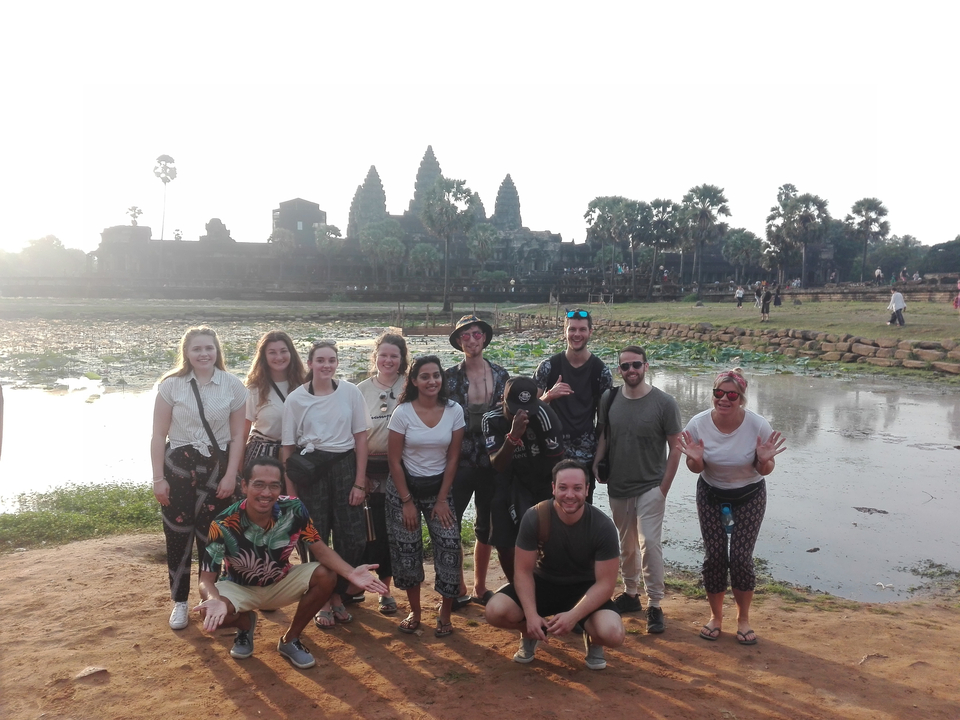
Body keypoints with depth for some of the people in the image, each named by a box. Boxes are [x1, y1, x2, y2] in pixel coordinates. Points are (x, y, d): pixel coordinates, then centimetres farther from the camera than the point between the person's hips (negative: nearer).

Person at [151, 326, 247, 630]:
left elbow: (237, 435, 1)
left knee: (212, 536, 5)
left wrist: (230, 475, -5)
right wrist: (158, 478, -5)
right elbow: (158, 435, -2)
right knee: (178, 536, 5)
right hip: (178, 466, 0)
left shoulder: (233, 385, -4)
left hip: (217, 466, 0)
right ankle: (180, 602, 21)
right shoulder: (171, 385, -5)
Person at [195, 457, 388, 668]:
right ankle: (246, 624, 6)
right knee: (210, 613, -33)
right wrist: (214, 600, -52)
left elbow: (319, 548, -16)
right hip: (240, 588, -2)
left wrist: (351, 573, -36)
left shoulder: (294, 510, -24)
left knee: (326, 576, -24)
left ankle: (289, 640, 0)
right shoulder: (224, 524, -29)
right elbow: (206, 578, -26)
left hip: (280, 583, 2)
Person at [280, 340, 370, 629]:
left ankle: (337, 596, 23)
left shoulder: (350, 393, -1)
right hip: (309, 470, -1)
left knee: (353, 537, -1)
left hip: (343, 466, 1)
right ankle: (322, 602, 24)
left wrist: (360, 482, -2)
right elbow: (287, 447, 2)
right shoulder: (295, 399, -2)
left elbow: (361, 438, 2)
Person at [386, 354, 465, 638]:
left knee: (450, 547, -8)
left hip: (439, 487, 1)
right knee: (406, 550, 2)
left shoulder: (454, 411, -7)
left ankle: (445, 615, 7)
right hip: (405, 486, -1)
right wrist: (407, 501, -9)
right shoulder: (403, 413, -13)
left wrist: (442, 499, -4)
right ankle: (415, 612, 21)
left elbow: (453, 458, -2)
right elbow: (394, 460, -9)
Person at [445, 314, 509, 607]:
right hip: (460, 460, -2)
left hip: (492, 461, 3)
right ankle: (459, 590, 13)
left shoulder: (501, 375, 6)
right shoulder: (450, 377, -2)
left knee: (487, 527, 12)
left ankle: (480, 588, 27)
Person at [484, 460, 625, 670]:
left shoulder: (603, 526, -22)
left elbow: (605, 583, -18)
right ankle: (530, 634, 10)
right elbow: (523, 571, -14)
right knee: (495, 611, -26)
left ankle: (592, 639, 10)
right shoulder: (535, 518, -21)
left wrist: (573, 616, -31)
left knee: (612, 634, -30)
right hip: (543, 583, 1)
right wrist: (531, 615, -28)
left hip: (585, 588, -1)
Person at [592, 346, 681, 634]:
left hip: (650, 488, -4)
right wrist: (596, 463, -7)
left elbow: (675, 448, -6)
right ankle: (630, 594, 32)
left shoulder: (664, 403, -11)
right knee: (626, 545, 16)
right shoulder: (609, 399, -1)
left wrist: (664, 488, -7)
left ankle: (654, 605, 1)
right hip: (617, 487, 4)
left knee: (649, 543, -10)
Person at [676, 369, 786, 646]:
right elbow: (696, 468, -5)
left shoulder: (758, 426, -22)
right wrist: (694, 458, -28)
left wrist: (764, 460, -31)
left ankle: (743, 619, 19)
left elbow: (765, 470, -8)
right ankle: (716, 617, 24)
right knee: (714, 557, 3)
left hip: (749, 498, -1)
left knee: (741, 557, -4)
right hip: (711, 496, 1)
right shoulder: (698, 424, -19)